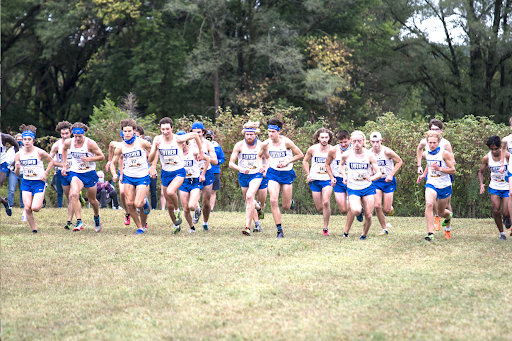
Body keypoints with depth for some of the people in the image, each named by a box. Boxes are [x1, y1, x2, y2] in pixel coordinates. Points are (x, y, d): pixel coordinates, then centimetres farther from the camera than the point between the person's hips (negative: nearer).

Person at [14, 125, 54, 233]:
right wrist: (17, 168, -18)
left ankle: (40, 202, 22)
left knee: (35, 208, -15)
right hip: (26, 182, 3)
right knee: (27, 208, -10)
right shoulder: (19, 155, -2)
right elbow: (17, 173, 5)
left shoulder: (39, 152, -11)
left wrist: (45, 173, -7)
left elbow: (51, 161, 4)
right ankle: (33, 228, 8)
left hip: (39, 182, -3)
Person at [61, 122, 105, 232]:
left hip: (90, 173, -1)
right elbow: (64, 149, 18)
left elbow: (102, 156, -10)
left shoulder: (90, 143, -17)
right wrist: (64, 164, 14)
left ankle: (97, 217, 44)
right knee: (74, 194, -27)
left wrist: (89, 159, -24)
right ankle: (79, 222, -27)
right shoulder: (69, 143, -7)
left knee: (92, 200, 12)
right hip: (75, 173, 1)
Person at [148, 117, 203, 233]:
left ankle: (177, 210, -4)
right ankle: (176, 226, 33)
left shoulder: (178, 139, -16)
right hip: (165, 173, 4)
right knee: (169, 205, 10)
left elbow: (195, 135, 0)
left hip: (178, 172, -4)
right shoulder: (158, 140, -8)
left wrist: (201, 152, 6)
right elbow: (151, 159, -11)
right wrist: (155, 148, -29)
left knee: (170, 192, -33)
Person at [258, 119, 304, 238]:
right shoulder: (266, 144, -5)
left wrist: (287, 162, -15)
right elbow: (259, 156, 15)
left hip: (287, 173, -2)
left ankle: (290, 201, 43)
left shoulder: (286, 142, -15)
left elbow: (300, 155, -6)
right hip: (273, 173, 2)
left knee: (286, 207, 3)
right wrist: (260, 166, -4)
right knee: (273, 201, -18)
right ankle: (279, 230, -10)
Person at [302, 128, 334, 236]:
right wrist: (308, 174, 4)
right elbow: (305, 161, 13)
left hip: (327, 179, -2)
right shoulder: (312, 149, -3)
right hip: (315, 180, 2)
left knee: (326, 202, -23)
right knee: (320, 208, 2)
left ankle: (326, 228, -11)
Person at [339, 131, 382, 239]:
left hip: (368, 188, 1)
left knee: (368, 216, -1)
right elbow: (341, 164, 19)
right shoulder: (346, 155, -5)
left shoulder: (369, 155, -7)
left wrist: (372, 178, -26)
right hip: (353, 189, -1)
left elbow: (379, 173, -5)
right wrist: (344, 176, 3)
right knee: (356, 211, -27)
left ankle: (364, 235, 27)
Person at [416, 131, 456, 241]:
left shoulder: (444, 153, -14)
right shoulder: (426, 154, 2)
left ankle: (448, 216, 52)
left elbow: (453, 170, -12)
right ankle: (430, 233, -29)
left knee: (441, 212, 11)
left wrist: (439, 168, -26)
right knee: (429, 204, -27)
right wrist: (423, 175, 12)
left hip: (444, 185, -2)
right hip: (431, 183, 2)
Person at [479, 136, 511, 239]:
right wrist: (481, 184, -9)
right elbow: (481, 172, 7)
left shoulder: (507, 156, -16)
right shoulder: (487, 158, -7)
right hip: (494, 187, 2)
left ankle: (507, 218, 31)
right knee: (496, 211, -9)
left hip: (507, 187, -2)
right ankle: (501, 233, 9)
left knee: (506, 213, -7)